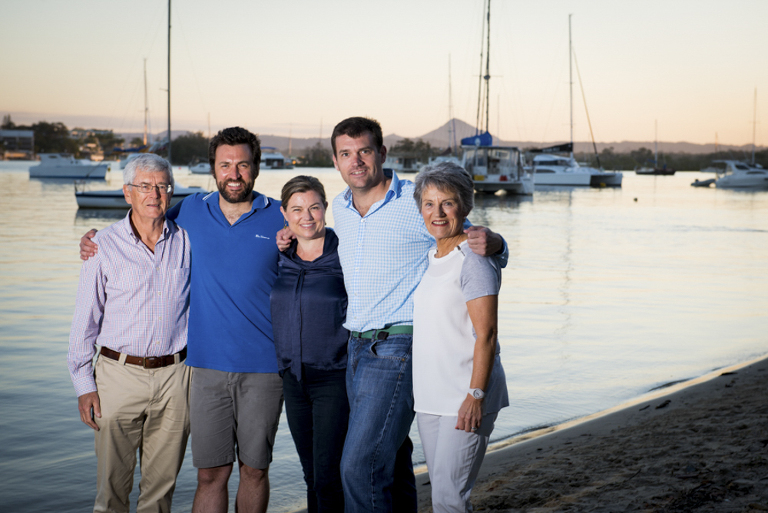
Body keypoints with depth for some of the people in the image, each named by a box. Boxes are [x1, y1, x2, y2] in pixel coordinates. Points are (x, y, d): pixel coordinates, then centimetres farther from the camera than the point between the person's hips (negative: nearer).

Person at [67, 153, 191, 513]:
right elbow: (85, 320, 1)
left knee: (162, 484, 8)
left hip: (174, 375, 2)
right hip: (120, 375, -2)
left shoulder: (186, 241, 5)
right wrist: (84, 384, -2)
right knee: (113, 483, 2)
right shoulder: (104, 246, -1)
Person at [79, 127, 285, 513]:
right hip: (209, 365, 1)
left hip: (263, 367, -1)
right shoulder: (191, 212, 8)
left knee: (254, 469, 9)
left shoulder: (281, 218, 2)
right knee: (210, 473, 0)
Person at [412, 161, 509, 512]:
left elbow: (485, 334, -16)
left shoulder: (473, 260, -12)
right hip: (429, 398, 8)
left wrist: (475, 395, -20)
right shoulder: (429, 259, 13)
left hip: (466, 398, -8)